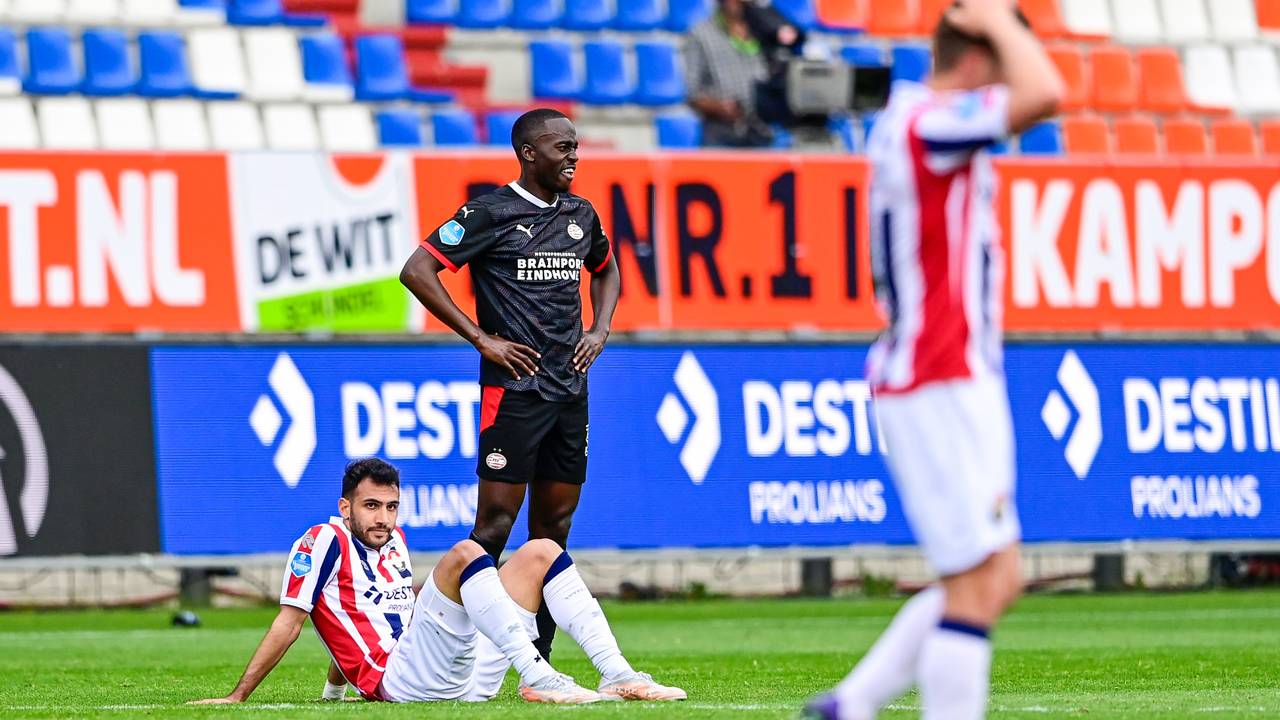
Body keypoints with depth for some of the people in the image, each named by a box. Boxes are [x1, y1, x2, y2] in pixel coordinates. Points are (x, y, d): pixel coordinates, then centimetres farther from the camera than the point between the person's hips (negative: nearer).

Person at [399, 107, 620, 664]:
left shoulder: (581, 216, 13)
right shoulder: (491, 213, -7)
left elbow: (606, 270, 33)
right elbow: (417, 271, -11)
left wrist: (600, 330, 15)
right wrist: (481, 338, -12)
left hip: (570, 389, 7)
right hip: (513, 386, -7)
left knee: (555, 524, 7)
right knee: (496, 520, -10)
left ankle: (538, 661, 11)